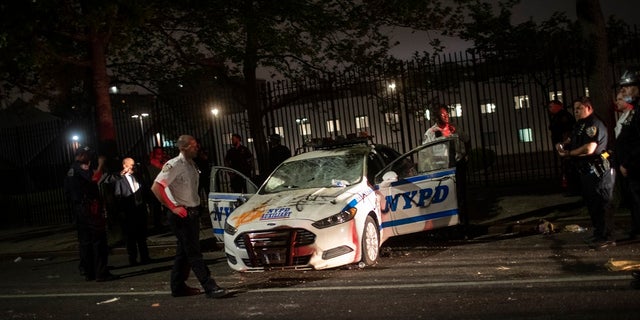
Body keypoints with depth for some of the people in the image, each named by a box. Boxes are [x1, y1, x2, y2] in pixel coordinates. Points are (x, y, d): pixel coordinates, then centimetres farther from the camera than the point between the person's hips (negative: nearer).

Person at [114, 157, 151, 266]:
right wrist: (122, 210, -11)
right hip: (129, 212, -5)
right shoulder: (120, 179, -8)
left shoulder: (137, 176, 9)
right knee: (131, 237, 5)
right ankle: (132, 259, 14)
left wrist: (145, 205, 9)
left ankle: (144, 257, 21)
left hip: (140, 210, 5)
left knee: (142, 236, 12)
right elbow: (118, 197, -8)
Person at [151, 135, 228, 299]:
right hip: (182, 215, -9)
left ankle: (178, 287, 23)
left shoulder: (191, 164, 12)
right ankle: (210, 287, -7)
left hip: (193, 212, 9)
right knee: (194, 253, -7)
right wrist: (173, 207, -20)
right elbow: (156, 187, -21)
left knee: (184, 252, 14)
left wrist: (195, 208, 14)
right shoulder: (174, 165, -14)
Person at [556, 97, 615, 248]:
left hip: (598, 171, -10)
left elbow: (589, 149, -26)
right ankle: (599, 234, 28)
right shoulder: (579, 125, 15)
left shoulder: (594, 124, -16)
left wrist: (568, 153, -15)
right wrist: (562, 145, 0)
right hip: (586, 171, 10)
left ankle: (607, 237, 2)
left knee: (602, 204, -4)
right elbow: (571, 140, 23)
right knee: (591, 203, 17)